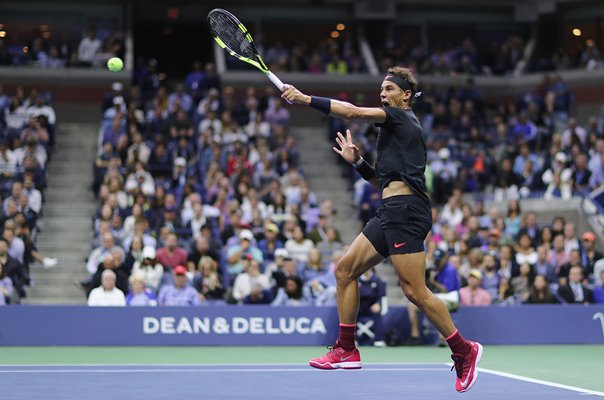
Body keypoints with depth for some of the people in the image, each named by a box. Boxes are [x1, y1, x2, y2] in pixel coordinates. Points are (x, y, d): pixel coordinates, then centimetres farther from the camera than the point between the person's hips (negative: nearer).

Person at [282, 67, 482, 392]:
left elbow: (353, 112, -14)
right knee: (345, 270, 7)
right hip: (391, 211, 10)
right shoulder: (396, 129, 27)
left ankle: (464, 351, -3)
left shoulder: (402, 117, 0)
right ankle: (347, 350, 10)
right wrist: (357, 162, 18)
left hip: (406, 209, -10)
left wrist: (306, 99, -15)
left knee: (414, 291, -13)